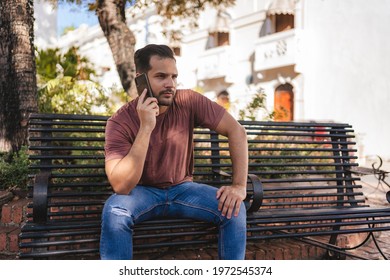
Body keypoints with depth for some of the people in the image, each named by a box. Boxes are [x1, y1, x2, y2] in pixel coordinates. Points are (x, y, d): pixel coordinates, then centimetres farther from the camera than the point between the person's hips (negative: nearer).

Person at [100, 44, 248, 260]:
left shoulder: (189, 102, -15)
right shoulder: (120, 122, -20)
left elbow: (236, 131, -12)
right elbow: (121, 186, -30)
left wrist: (239, 186, -19)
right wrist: (146, 128, -36)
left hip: (182, 188, 2)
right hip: (142, 192, -2)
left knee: (234, 209, -20)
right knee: (114, 211, -34)